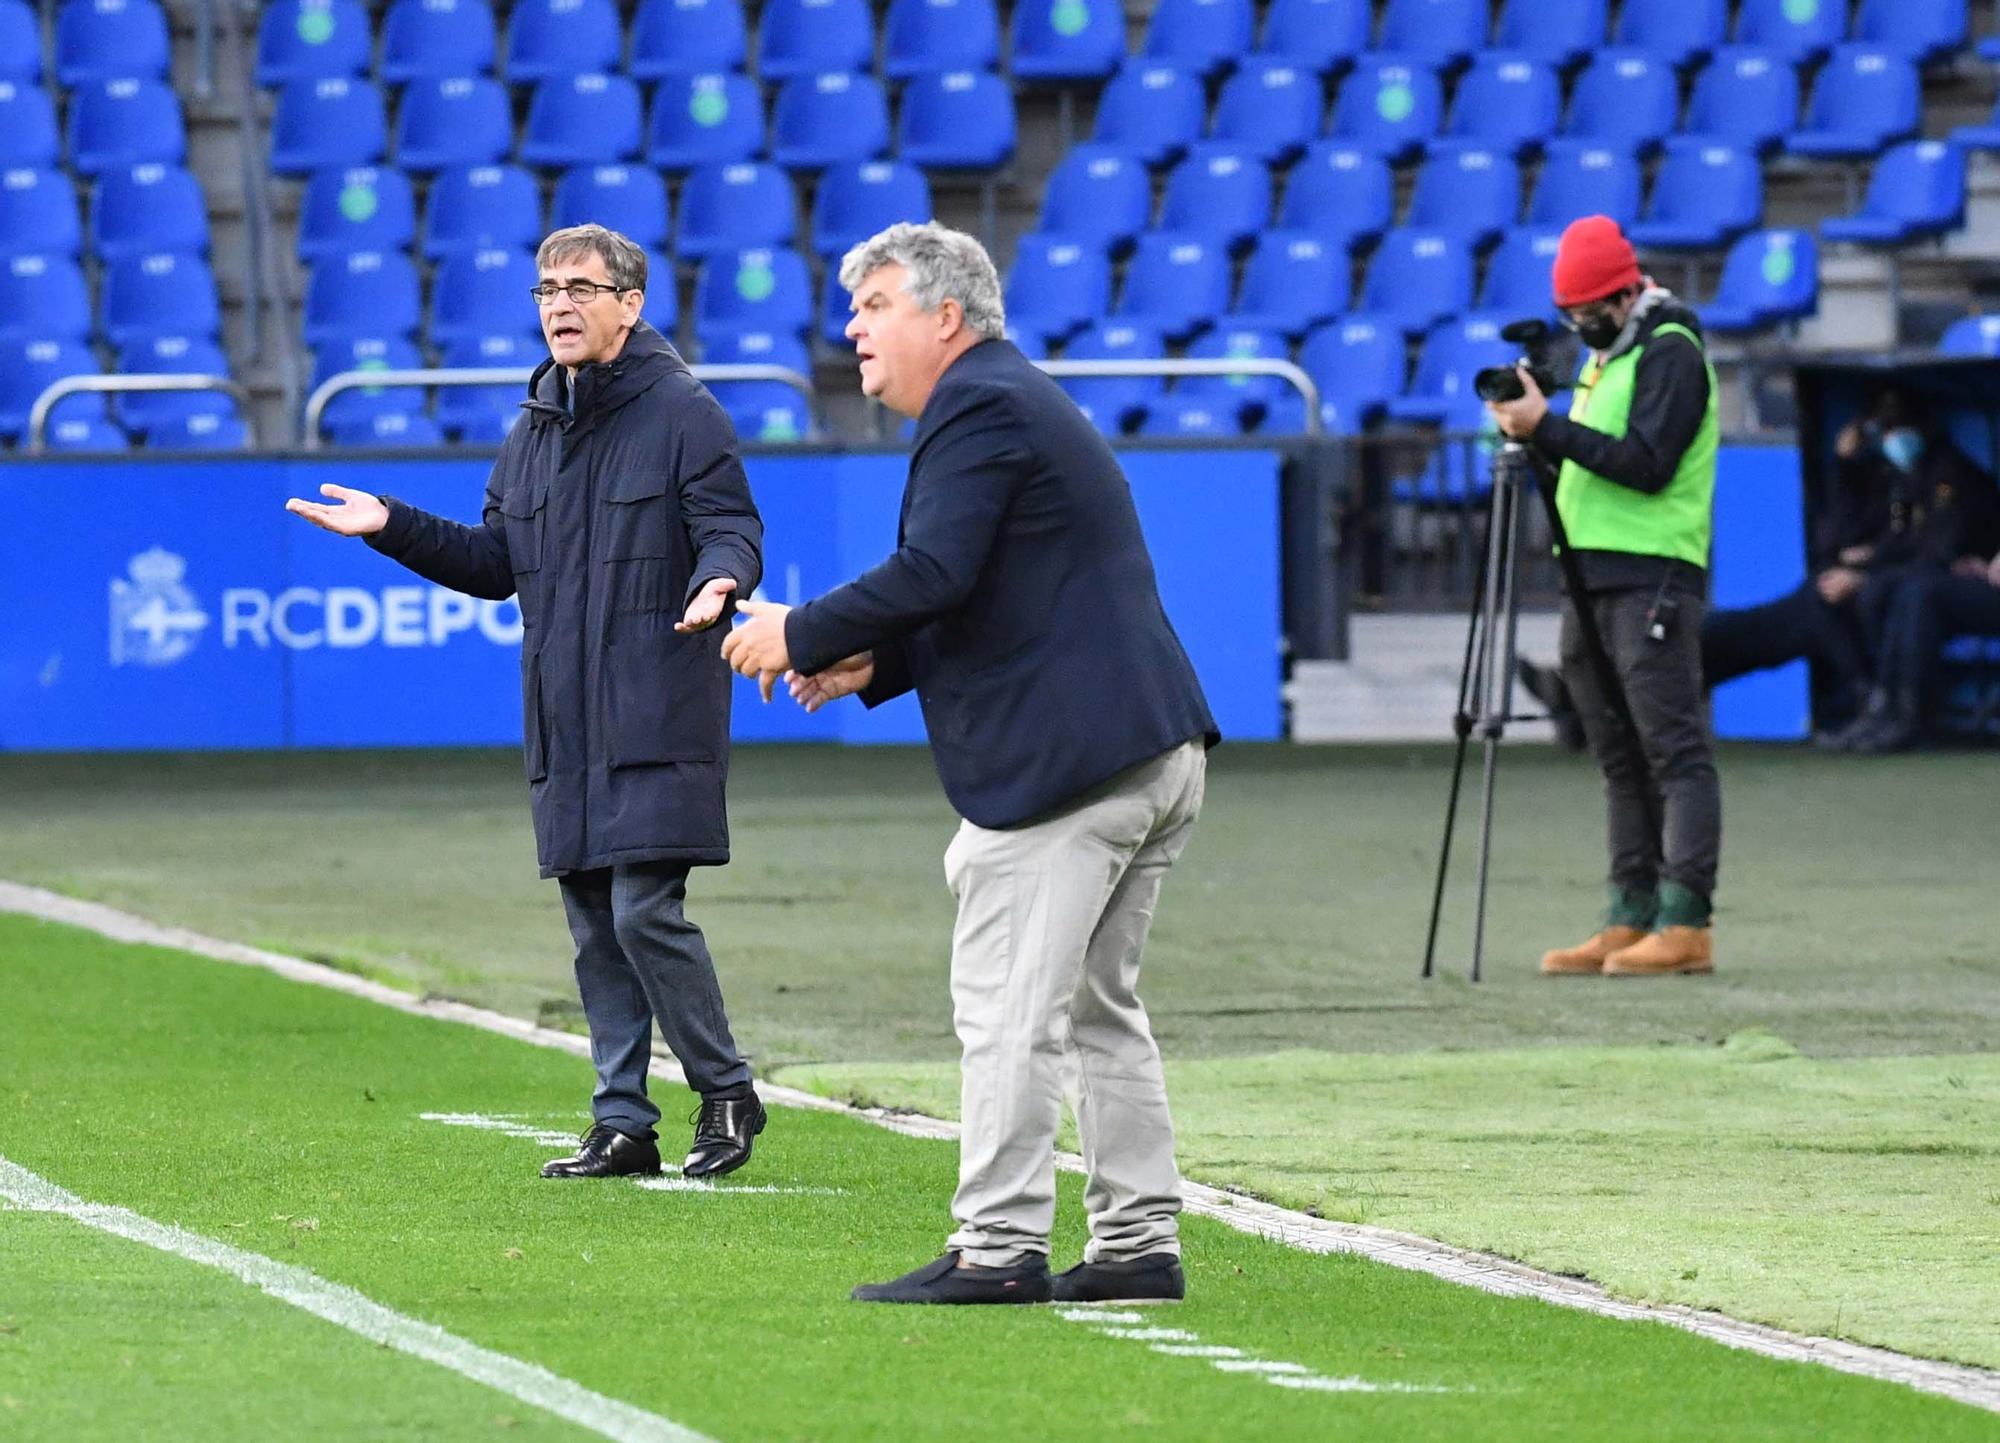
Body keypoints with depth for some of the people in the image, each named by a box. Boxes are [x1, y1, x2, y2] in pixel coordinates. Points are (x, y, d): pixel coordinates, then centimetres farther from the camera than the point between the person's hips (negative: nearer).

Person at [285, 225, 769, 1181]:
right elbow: (495, 564, 21)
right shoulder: (534, 432, 16)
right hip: (564, 725, 7)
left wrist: (717, 579, -32)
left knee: (644, 911, -12)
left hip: (659, 717, -7)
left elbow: (733, 528, -10)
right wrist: (391, 528, 13)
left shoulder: (683, 414, -5)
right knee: (594, 929, 8)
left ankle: (726, 1094, 4)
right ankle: (623, 1124, 13)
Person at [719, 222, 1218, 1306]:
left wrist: (803, 635, -11)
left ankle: (998, 1248, -8)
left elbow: (936, 572, -22)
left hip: (1062, 759, -11)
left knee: (1005, 1010, -8)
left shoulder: (979, 409, -10)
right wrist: (876, 663, 15)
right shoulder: (1017, 399, 23)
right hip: (1153, 751, 11)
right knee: (1096, 1007, 14)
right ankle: (1138, 1244, 15)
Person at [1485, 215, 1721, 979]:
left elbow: (1645, 464, -18)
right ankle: (1631, 917, 10)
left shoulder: (1670, 352, -8)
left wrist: (1549, 428, -19)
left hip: (1652, 577, -10)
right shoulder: (1606, 354, 21)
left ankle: (1686, 922, -14)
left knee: (1673, 749, -10)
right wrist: (1532, 430, 6)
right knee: (1620, 757, 8)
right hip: (1590, 573, 10)